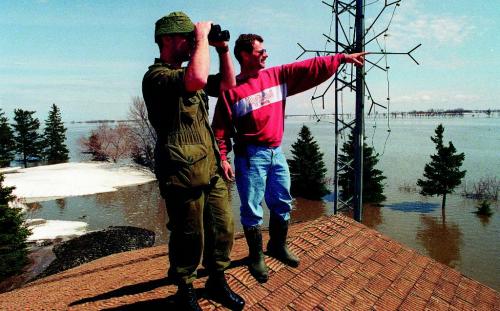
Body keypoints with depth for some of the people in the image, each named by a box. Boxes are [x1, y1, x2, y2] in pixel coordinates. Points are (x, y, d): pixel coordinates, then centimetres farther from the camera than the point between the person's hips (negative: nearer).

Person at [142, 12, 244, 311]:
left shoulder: (186, 73, 19)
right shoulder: (156, 76, -11)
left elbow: (228, 84, 23)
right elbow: (198, 79, -31)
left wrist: (223, 49, 12)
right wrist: (203, 37, -17)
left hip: (211, 168, 9)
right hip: (183, 173, -8)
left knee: (223, 227, 12)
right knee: (189, 238, 4)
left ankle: (217, 281, 32)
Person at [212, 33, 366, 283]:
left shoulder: (277, 76, 7)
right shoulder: (231, 89, -7)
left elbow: (309, 68, 6)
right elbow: (221, 127, -9)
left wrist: (342, 58, 4)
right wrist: (222, 158, -15)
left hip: (276, 152, 6)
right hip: (250, 156, -5)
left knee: (282, 203, 15)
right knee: (252, 209, 4)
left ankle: (278, 247, 37)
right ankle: (256, 257, 23)